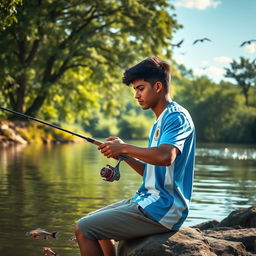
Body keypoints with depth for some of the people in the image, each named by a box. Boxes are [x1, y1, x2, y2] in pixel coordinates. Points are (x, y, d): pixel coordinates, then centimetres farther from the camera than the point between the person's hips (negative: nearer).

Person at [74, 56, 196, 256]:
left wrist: (124, 148, -20)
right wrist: (124, 155, 3)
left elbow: (165, 156, -32)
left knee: (83, 229, -13)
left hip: (162, 210, -11)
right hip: (149, 202, 11)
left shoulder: (177, 116, -13)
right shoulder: (159, 123, 19)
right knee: (92, 223, 23)